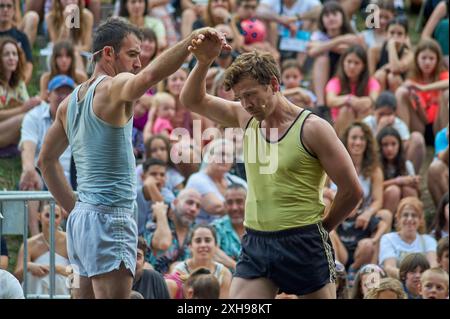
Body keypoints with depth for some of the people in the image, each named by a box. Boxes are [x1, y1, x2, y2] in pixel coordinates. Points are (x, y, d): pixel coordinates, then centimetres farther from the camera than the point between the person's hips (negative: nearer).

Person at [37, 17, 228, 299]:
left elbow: (46, 160, 24)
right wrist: (190, 41, -44)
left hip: (82, 216, 9)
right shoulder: (113, 87, -11)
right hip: (109, 218, -9)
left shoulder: (71, 101, 16)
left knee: (87, 294, 11)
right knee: (114, 294, -12)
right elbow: (150, 76, -34)